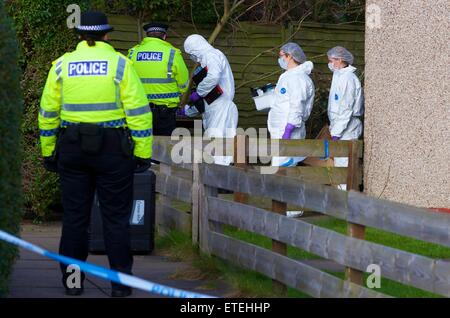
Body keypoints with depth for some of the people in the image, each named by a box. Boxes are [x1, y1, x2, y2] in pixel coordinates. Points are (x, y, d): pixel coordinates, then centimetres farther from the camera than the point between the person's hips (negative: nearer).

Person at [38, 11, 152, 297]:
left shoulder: (62, 65, 4)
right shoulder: (120, 64, -4)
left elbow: (48, 112, 7)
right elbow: (138, 111, -8)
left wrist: (48, 152, 15)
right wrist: (143, 153, -5)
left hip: (72, 148, 2)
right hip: (113, 149, -2)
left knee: (74, 216, 10)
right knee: (116, 217, 5)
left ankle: (72, 281, 12)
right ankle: (120, 283, 5)